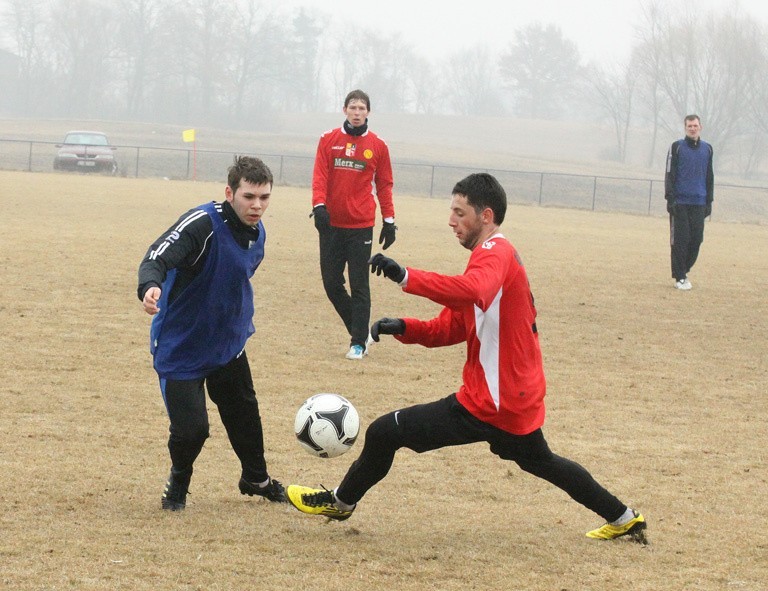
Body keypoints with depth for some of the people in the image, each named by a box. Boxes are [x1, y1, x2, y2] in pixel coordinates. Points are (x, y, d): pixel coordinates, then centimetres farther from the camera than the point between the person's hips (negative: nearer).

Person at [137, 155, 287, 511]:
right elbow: (157, 258, -38)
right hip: (180, 345, -7)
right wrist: (151, 287, -58)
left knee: (244, 414, 21)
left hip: (229, 343, 7)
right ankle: (178, 483, 20)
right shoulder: (203, 224, -27)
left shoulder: (256, 232, -1)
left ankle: (256, 479, 46)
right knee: (191, 428, -12)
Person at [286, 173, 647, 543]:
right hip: (521, 398, 11)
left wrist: (405, 277, -46)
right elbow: (449, 328, 13)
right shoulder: (498, 255, 16)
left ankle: (340, 502, 14)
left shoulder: (494, 253, -15)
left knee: (384, 433, -6)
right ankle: (624, 519, 42)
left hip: (490, 404, -11)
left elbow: (472, 292, -41)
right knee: (540, 462, 33)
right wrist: (403, 328, -4)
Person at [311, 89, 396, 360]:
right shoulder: (329, 140, 6)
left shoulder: (377, 146, 4)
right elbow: (320, 175, -1)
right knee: (331, 283, 3)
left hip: (361, 226, -2)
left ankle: (359, 343, 4)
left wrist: (389, 220, 4)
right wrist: (319, 205, -17)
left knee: (359, 286, -3)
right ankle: (359, 330, 20)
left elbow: (384, 185, 9)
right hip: (331, 224, 2)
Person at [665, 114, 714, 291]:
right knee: (680, 239, -4)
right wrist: (670, 198, -8)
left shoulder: (707, 149, 11)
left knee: (697, 238, 0)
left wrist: (709, 201, 13)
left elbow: (709, 177, 17)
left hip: (699, 203, 3)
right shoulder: (677, 147, 1)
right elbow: (669, 175, -1)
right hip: (680, 202, -3)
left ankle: (685, 269, 16)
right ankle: (679, 277, 0)